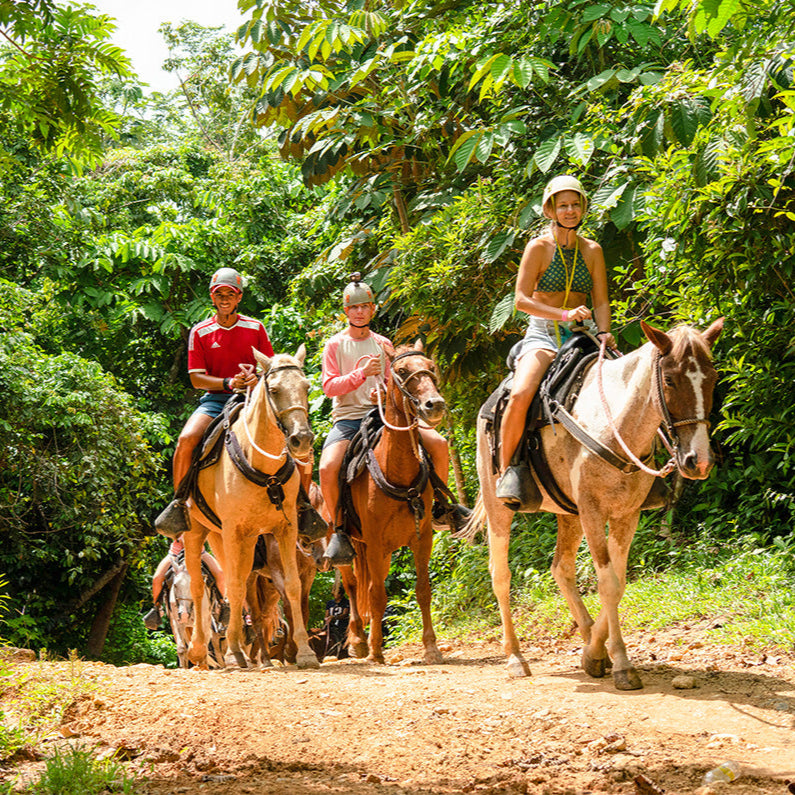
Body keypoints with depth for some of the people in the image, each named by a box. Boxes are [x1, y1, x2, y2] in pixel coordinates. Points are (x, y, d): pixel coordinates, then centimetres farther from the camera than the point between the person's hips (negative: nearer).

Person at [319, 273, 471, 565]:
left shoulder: (383, 344, 13)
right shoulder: (336, 345, 3)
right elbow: (329, 386, -7)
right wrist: (362, 372, -19)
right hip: (347, 418, -3)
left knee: (438, 443, -13)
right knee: (327, 468, -31)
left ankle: (439, 505, 9)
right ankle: (340, 530, -11)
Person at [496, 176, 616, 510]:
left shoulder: (592, 251, 10)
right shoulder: (538, 247, -1)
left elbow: (600, 302, 7)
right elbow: (521, 299, -8)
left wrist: (603, 332, -13)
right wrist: (565, 313, -20)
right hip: (543, 335, -4)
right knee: (520, 395, -31)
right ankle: (507, 469, -16)